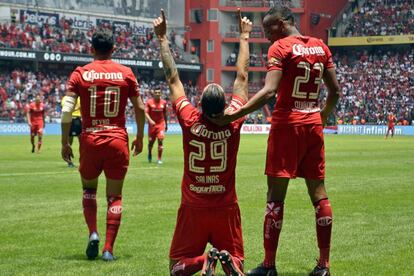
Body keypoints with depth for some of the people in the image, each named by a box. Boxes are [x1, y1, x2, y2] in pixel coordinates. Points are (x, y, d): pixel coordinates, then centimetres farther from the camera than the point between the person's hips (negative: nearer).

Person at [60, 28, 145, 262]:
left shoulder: (80, 74, 0)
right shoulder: (126, 73, 2)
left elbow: (67, 110, -6)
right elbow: (140, 108, 4)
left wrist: (65, 143, 0)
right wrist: (140, 138, 16)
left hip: (90, 140, 0)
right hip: (118, 140, 0)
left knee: (89, 189, 21)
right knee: (115, 196, 8)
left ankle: (93, 233, 1)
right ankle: (108, 249, 3)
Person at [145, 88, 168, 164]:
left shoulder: (163, 102, 4)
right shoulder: (149, 102, -4)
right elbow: (146, 113, -9)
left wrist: (166, 124, 18)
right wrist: (150, 120, -25)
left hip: (161, 124, 1)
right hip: (152, 124, -1)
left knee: (160, 140, -14)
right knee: (151, 141, 7)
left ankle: (159, 159, -8)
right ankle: (149, 154, 38)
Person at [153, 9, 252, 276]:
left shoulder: (189, 121, -12)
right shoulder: (233, 121, -10)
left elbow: (173, 78, -1)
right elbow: (242, 76, 3)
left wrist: (163, 38, 8)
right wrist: (244, 37, 14)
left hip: (193, 210, -1)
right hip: (226, 210, 1)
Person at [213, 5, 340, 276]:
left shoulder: (281, 47, -9)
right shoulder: (321, 47, 11)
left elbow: (269, 91, -21)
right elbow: (335, 91, 13)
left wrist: (234, 114, -25)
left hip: (287, 124, -6)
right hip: (313, 125, 6)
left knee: (276, 194, -2)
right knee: (319, 192, 9)